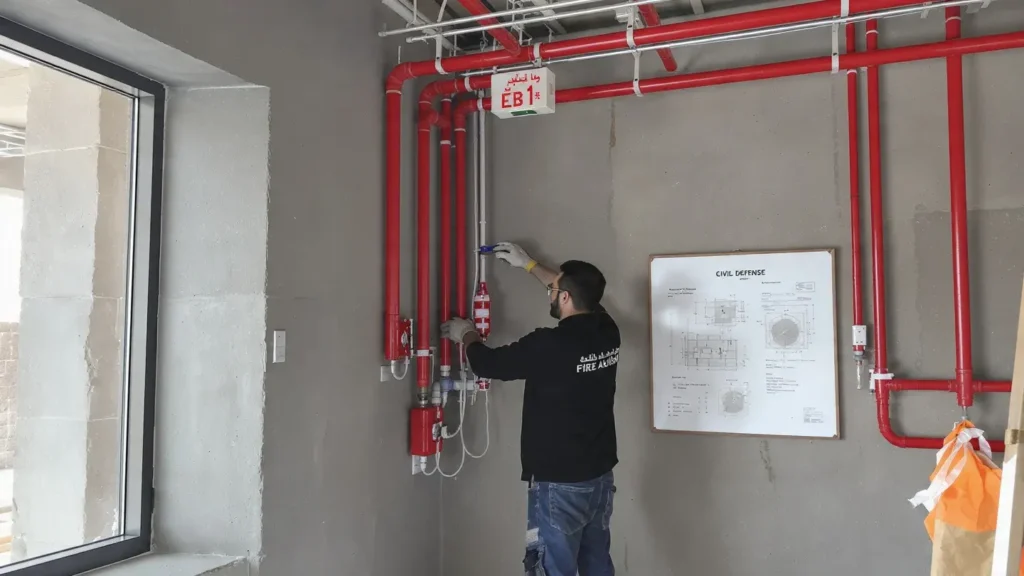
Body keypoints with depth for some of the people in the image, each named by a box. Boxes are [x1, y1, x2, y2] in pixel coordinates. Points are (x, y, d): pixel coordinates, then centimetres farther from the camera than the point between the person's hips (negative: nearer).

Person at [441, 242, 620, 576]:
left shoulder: (548, 346, -22)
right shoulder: (607, 332, -1)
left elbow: (486, 363, -8)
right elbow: (580, 294, 20)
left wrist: (466, 334, 14)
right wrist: (529, 265, 29)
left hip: (559, 485, -7)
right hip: (600, 478, 8)